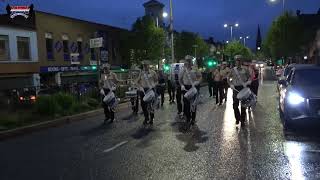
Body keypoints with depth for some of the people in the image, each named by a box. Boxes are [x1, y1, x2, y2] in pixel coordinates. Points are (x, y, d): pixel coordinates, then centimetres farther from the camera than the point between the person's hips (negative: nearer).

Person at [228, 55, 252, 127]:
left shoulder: (245, 69, 1)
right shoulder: (233, 70, 5)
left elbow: (249, 78, 5)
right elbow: (229, 79, 12)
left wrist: (246, 83, -15)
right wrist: (231, 84, -5)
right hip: (236, 89, 1)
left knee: (243, 106, 6)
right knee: (235, 105, 1)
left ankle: (242, 121, 19)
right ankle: (237, 119, 24)